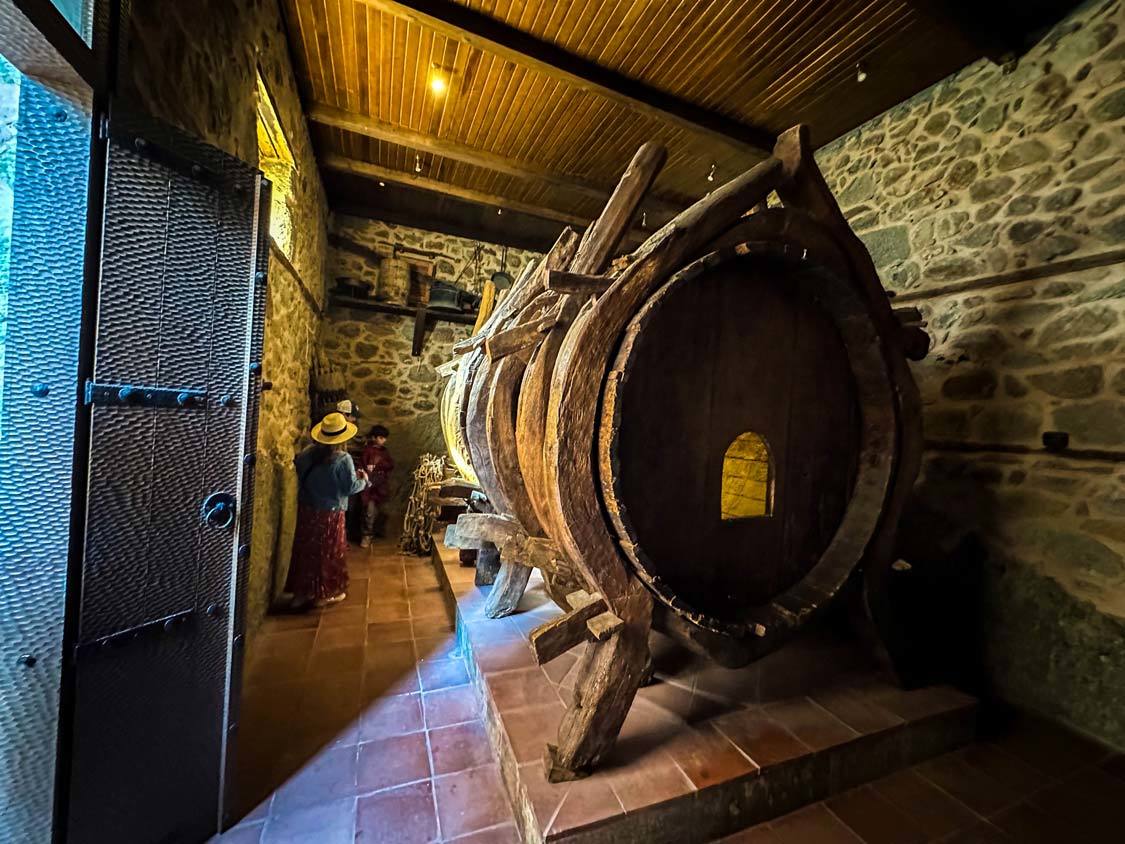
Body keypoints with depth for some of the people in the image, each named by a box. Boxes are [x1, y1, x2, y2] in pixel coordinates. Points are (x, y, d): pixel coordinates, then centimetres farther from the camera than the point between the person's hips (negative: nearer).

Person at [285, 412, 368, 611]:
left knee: (306, 550, 16)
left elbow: (297, 465, 14)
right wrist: (364, 478, 5)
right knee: (329, 553, 9)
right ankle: (326, 593, 21)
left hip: (307, 510, 5)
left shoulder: (309, 453, -3)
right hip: (330, 513, -5)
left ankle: (302, 592, 27)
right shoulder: (343, 459, -19)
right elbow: (351, 487, -14)